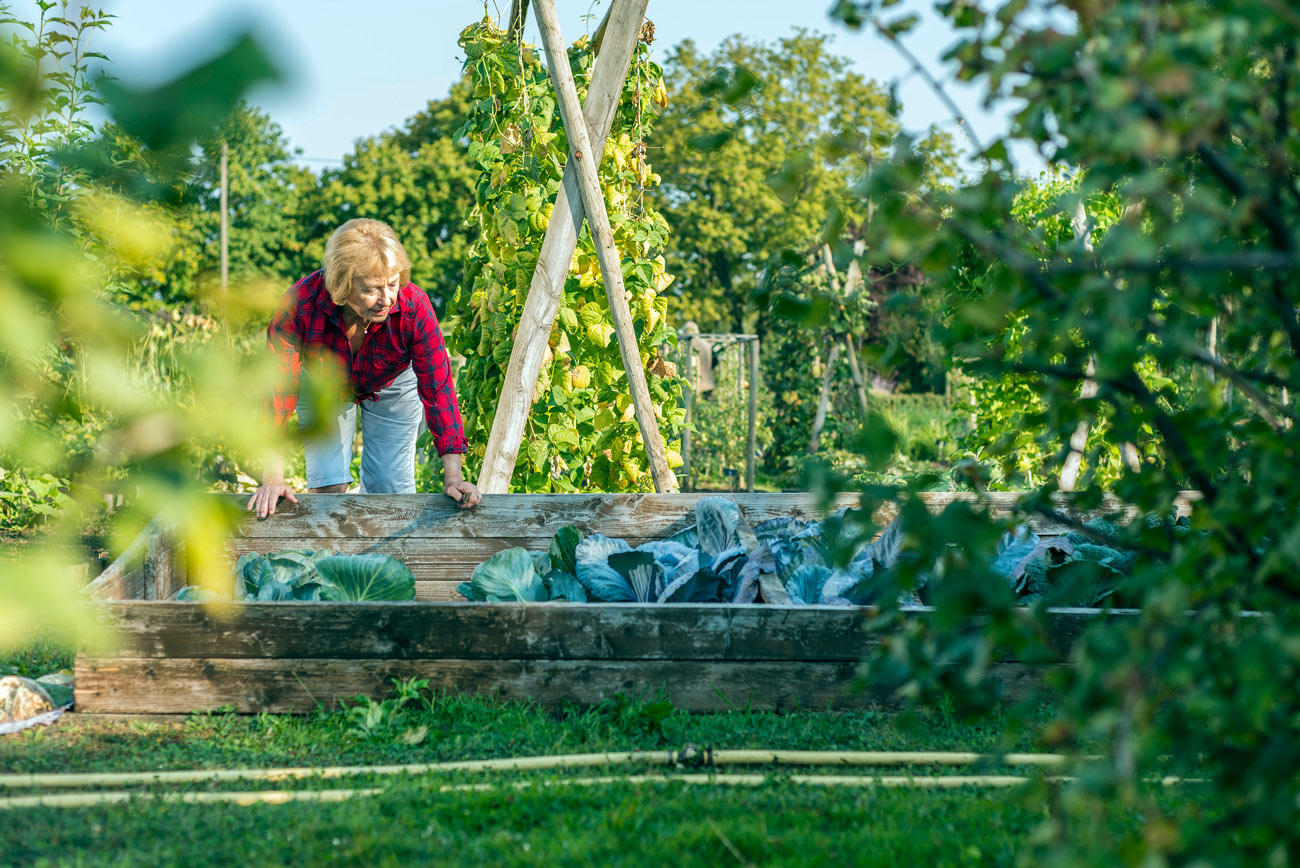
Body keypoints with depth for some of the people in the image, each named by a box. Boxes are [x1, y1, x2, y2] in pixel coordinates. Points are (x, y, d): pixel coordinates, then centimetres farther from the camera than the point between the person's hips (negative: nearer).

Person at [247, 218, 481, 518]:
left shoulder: (414, 308, -37)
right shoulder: (301, 304, -38)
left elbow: (437, 389, -30)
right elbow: (280, 386, -33)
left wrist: (453, 476, -32)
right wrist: (272, 478, -35)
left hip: (393, 387, 0)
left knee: (389, 490, -1)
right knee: (327, 487, -6)